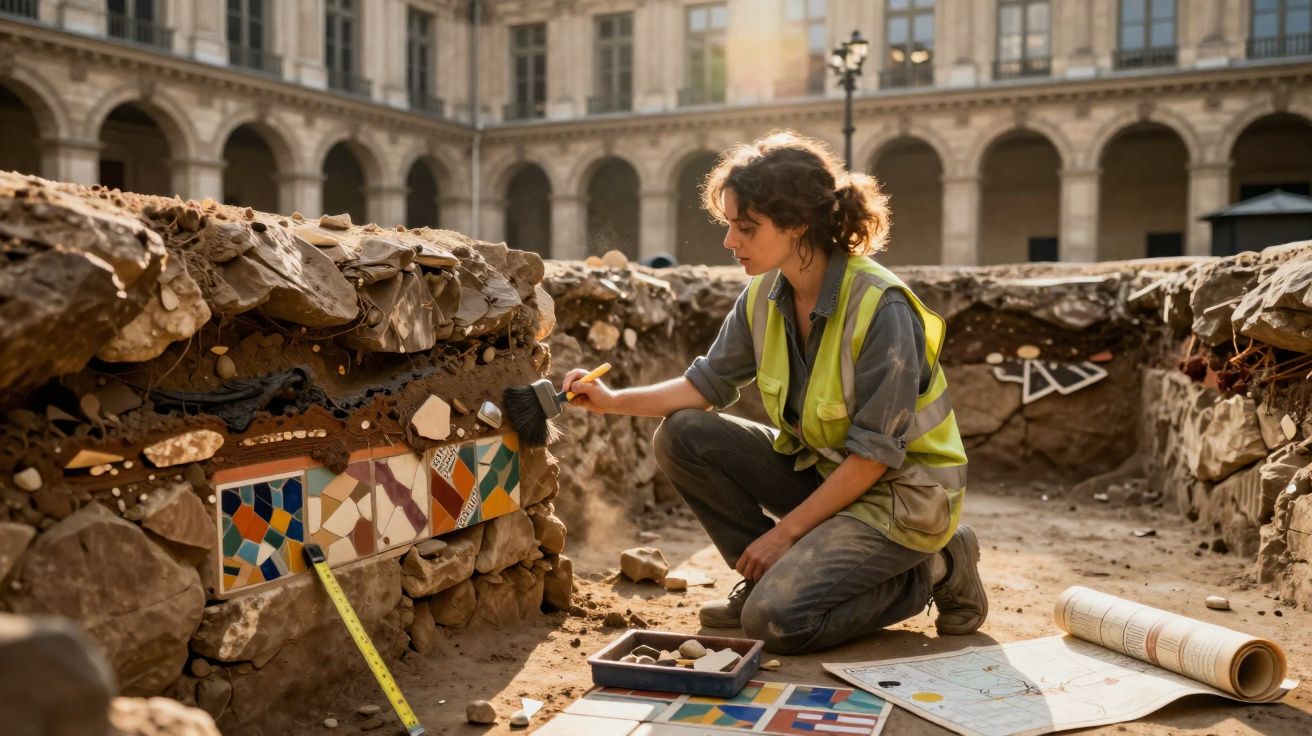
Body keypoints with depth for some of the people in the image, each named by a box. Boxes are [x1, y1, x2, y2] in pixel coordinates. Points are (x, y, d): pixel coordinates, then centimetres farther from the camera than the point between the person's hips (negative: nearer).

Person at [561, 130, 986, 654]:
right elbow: (708, 383, 5)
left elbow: (874, 454, -23)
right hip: (821, 469, 7)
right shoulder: (764, 296, -5)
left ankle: (933, 570, 0)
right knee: (682, 436, -8)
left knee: (776, 618, -22)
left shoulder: (881, 307, -26)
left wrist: (786, 531, -18)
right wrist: (614, 401, -9)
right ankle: (772, 574, 6)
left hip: (903, 491, -7)